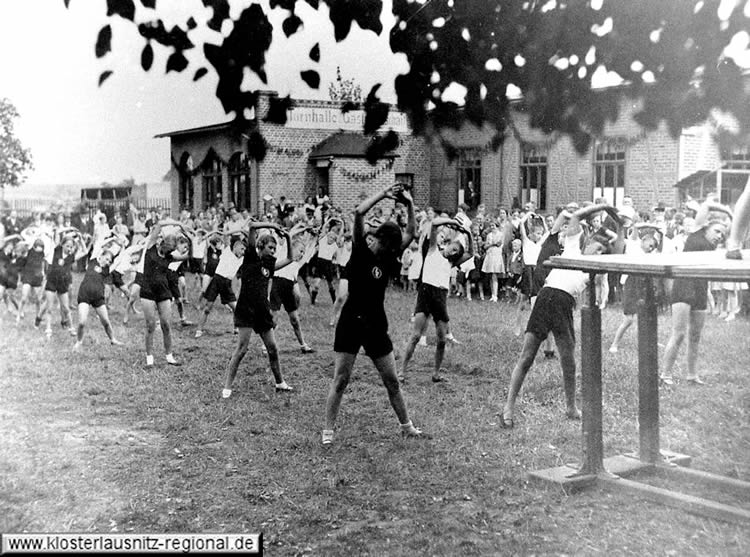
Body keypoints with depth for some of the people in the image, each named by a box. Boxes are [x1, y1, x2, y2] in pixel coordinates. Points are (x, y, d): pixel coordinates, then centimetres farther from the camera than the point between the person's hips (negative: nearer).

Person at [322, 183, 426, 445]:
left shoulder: (388, 259, 6)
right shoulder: (360, 252, -7)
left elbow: (410, 234, 6)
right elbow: (358, 213, -18)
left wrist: (409, 205, -4)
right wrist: (383, 194, -14)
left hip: (377, 325, 5)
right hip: (352, 322, -5)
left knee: (392, 381, 12)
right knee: (340, 380, -1)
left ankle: (406, 426, 25)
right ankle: (328, 431, 7)